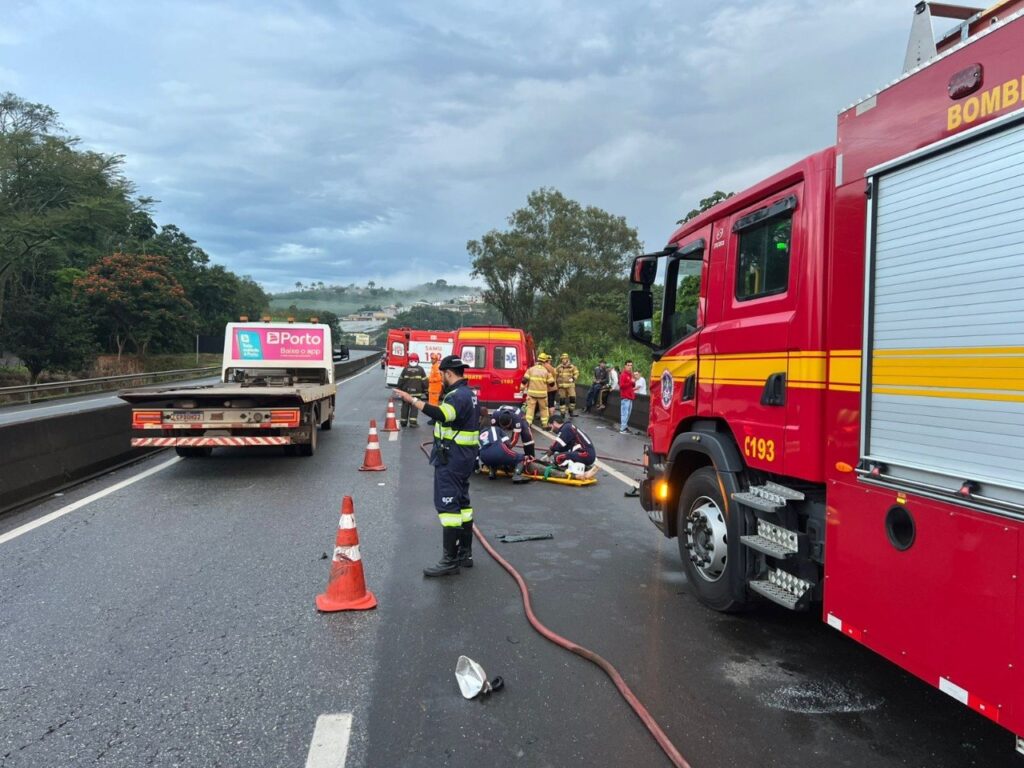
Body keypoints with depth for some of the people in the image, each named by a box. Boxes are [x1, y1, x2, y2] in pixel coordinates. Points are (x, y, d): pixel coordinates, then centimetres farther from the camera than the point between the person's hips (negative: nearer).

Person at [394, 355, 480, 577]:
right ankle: (465, 553, 25)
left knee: (448, 505, -9)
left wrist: (413, 400, -40)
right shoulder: (468, 393, 15)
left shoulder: (458, 395, -19)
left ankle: (450, 560, -7)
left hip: (452, 457, -11)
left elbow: (442, 415, -38)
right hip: (465, 456, 11)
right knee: (462, 503, 16)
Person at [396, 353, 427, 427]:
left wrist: (399, 389, 13)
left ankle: (403, 421, 14)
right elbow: (424, 381, -1)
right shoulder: (420, 369, -2)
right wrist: (425, 390, 10)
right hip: (416, 392, -1)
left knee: (405, 407, 10)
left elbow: (401, 380, 2)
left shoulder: (405, 369, -2)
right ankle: (413, 421, -7)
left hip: (406, 391, 1)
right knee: (414, 406, 1)